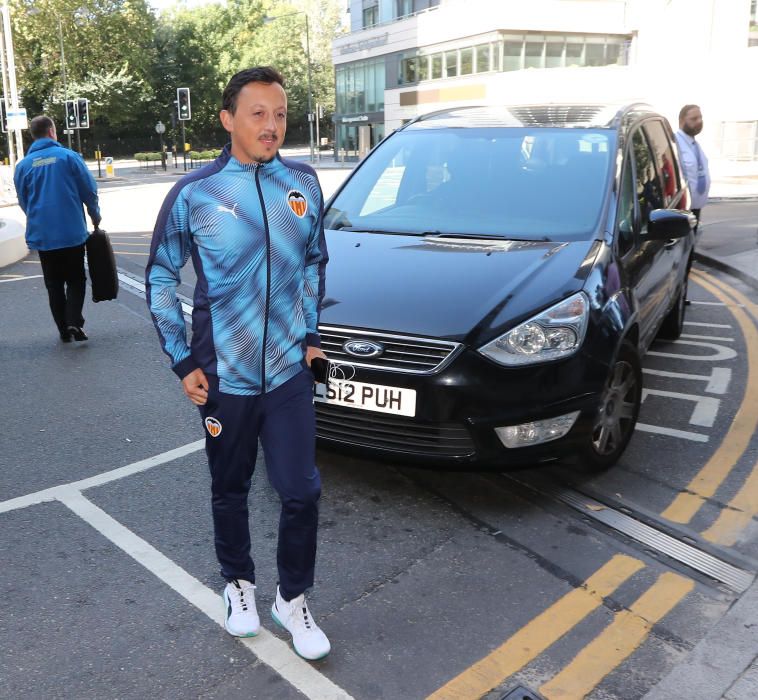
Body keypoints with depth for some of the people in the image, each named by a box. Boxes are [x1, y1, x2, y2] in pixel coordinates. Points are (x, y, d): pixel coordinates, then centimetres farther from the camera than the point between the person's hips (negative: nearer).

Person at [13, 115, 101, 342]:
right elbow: (89, 191, -4)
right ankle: (74, 321, -8)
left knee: (54, 284, 13)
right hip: (72, 232, -2)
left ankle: (64, 329, 14)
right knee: (75, 280, 10)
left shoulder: (23, 165, 0)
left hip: (41, 236, 2)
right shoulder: (69, 156, -7)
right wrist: (95, 217, 11)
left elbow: (23, 201, 10)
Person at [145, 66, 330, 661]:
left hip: (290, 371, 2)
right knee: (231, 492, 15)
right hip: (224, 377, -1)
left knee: (302, 492, 2)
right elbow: (161, 278, 1)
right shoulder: (194, 194, -8)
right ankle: (239, 583, 39)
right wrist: (182, 361, -3)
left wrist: (311, 335, 8)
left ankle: (293, 599, 24)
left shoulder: (303, 183, 0)